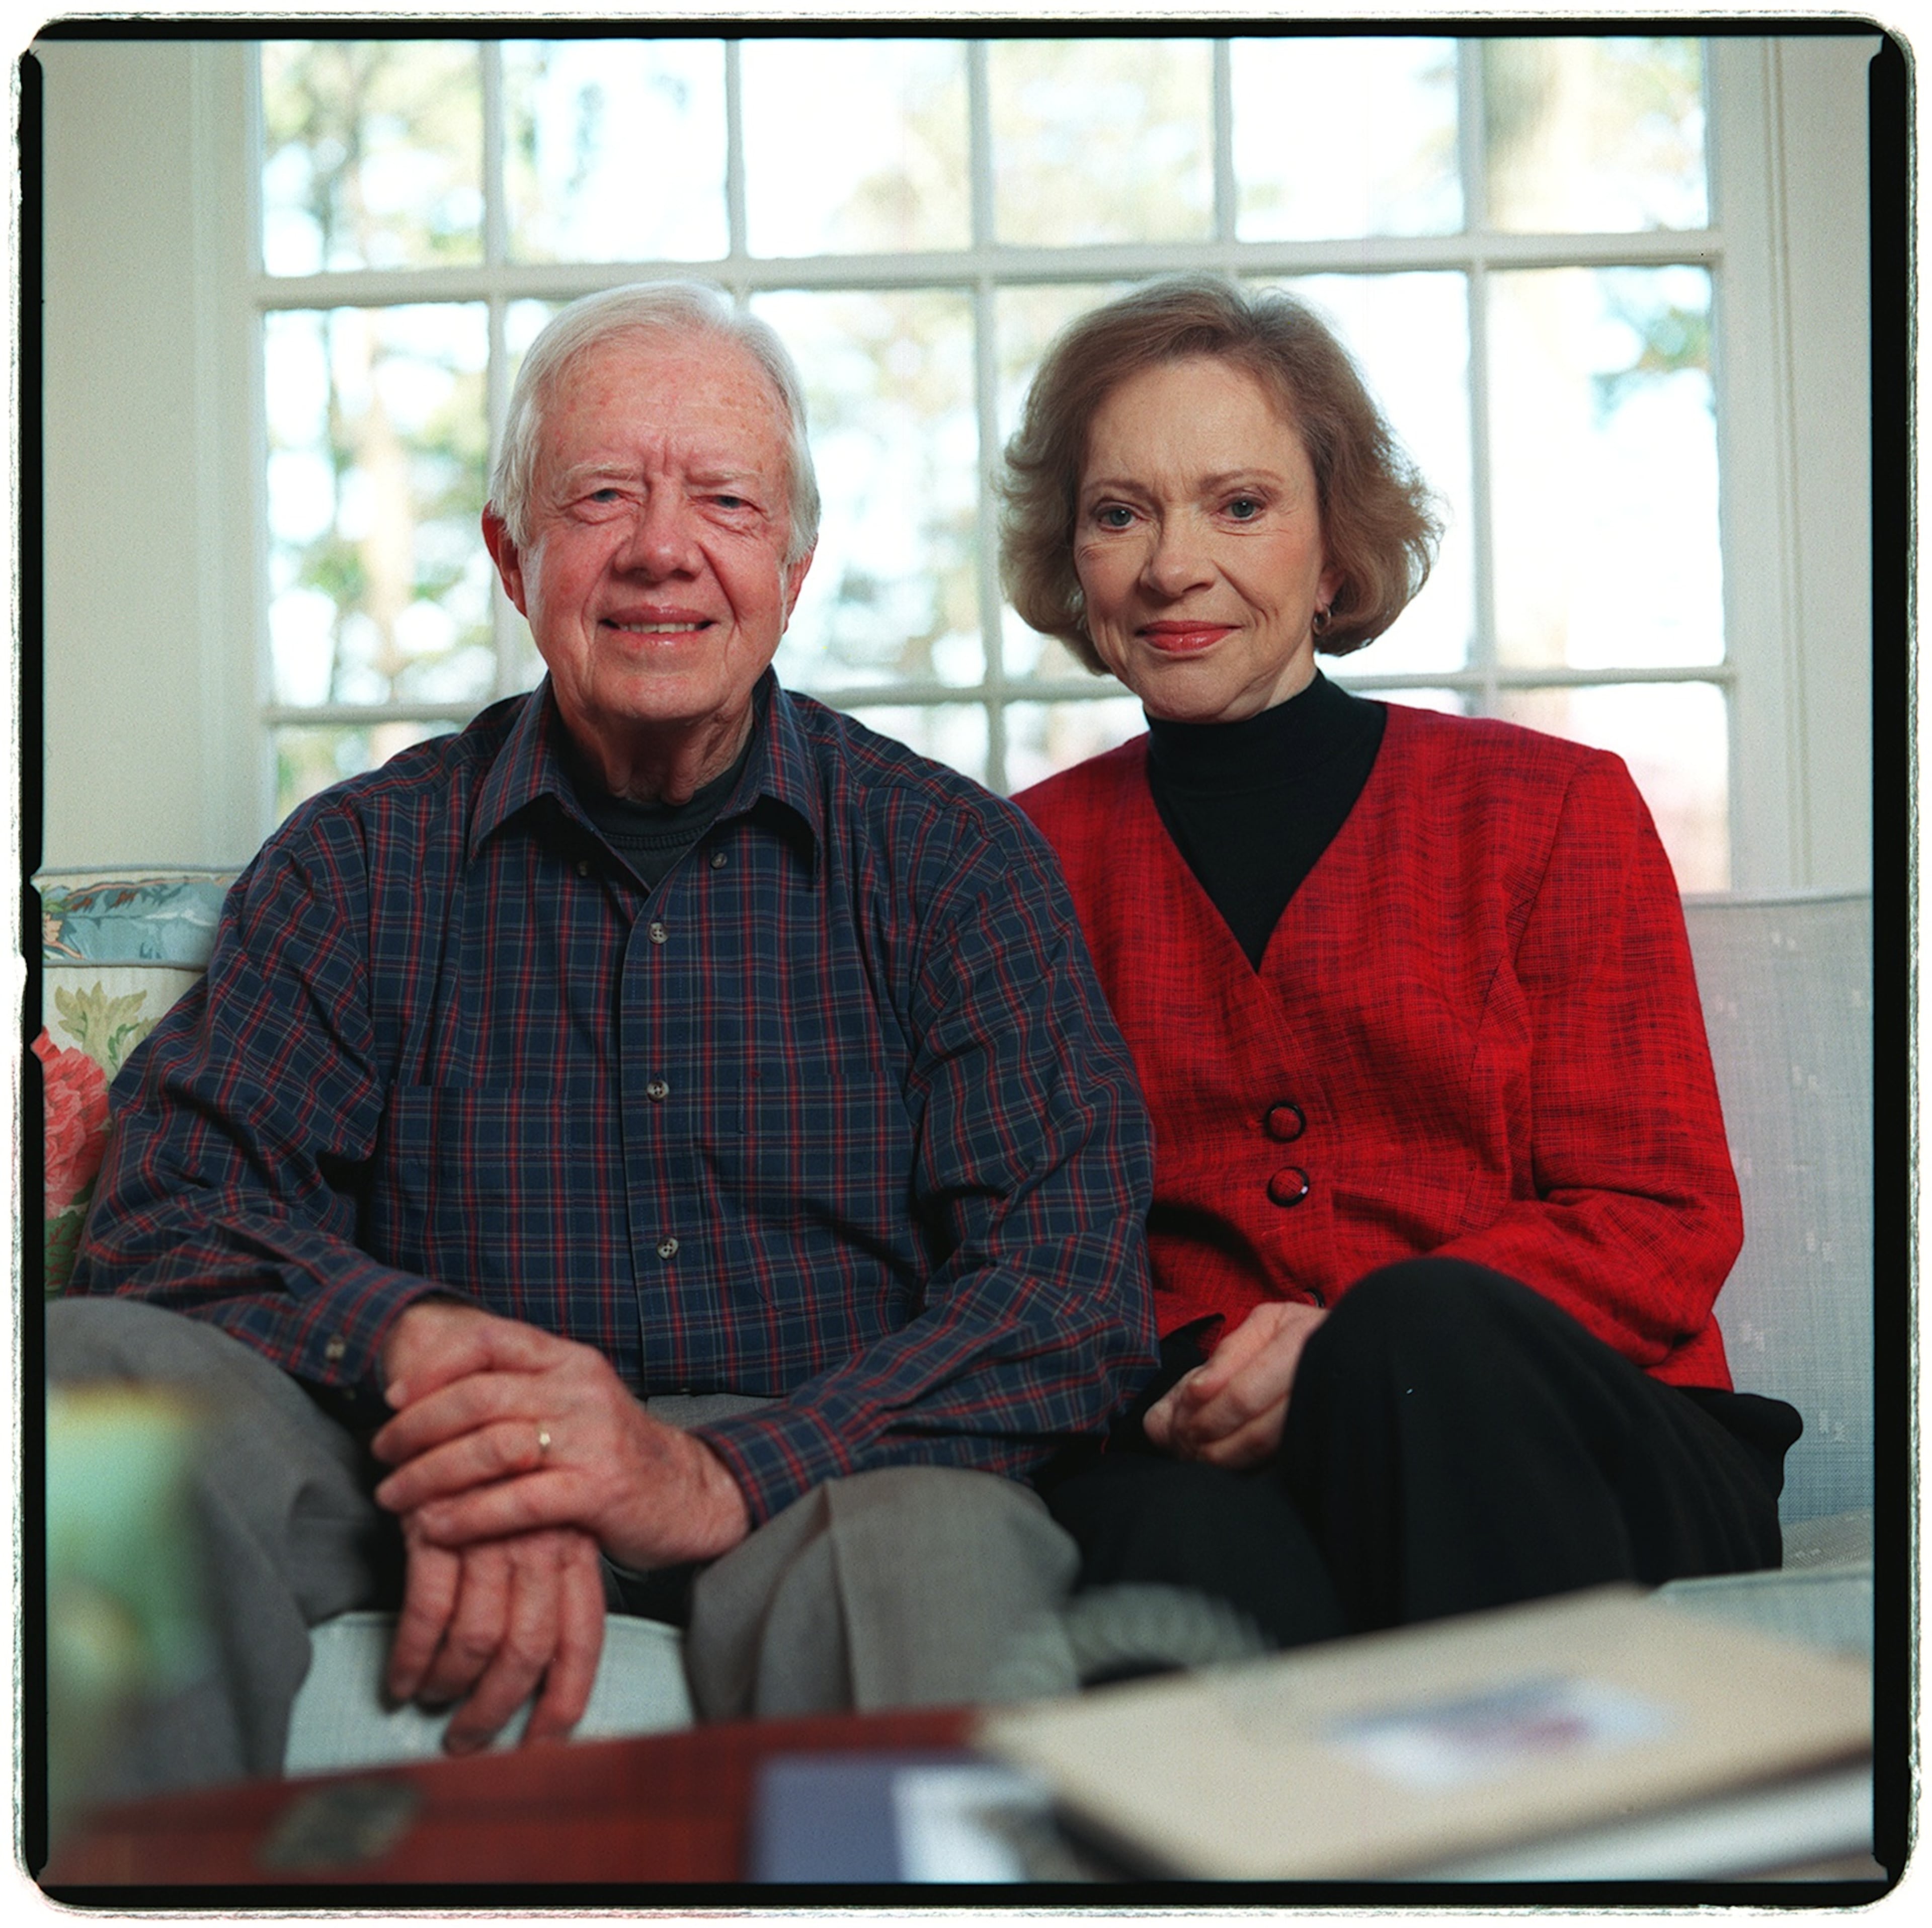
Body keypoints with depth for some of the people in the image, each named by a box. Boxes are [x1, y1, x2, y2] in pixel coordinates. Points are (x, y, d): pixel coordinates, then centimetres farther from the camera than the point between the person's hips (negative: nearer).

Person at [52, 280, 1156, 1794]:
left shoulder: (958, 859, 3)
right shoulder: (364, 860, 8)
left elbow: (1070, 1274, -8)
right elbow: (177, 1204, -2)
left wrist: (726, 1473, -24)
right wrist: (417, 1346, -25)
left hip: (817, 1467, -2)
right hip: (439, 1477, 3)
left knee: (940, 1549, -37)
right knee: (93, 1371, -24)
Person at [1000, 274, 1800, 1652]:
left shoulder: (1554, 812, 9)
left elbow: (1665, 1225, 2)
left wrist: (1348, 1351, -16)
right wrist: (1182, 1376, -14)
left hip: (1583, 1456, 2)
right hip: (1191, 1447, -1)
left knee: (1417, 1333, -34)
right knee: (1197, 1539, -37)